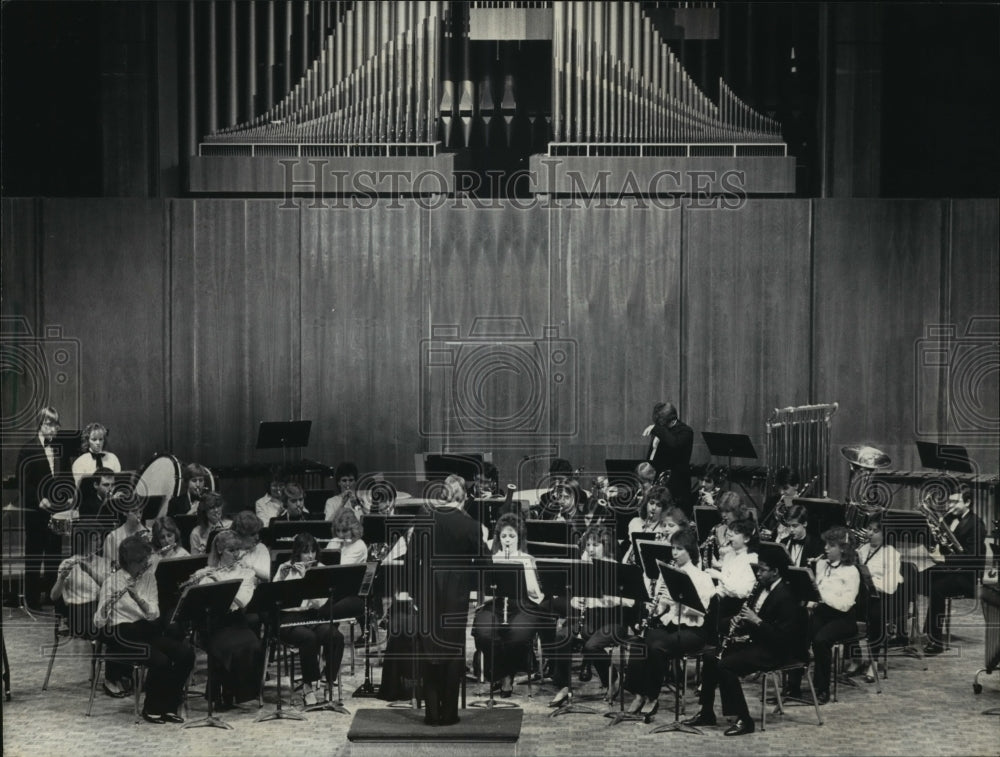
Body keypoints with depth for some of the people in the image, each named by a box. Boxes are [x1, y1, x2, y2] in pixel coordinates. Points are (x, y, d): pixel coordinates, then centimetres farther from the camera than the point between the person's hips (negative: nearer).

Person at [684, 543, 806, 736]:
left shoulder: (786, 598, -18)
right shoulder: (762, 589, 9)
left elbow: (784, 638, -24)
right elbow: (752, 615, 22)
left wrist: (757, 621, -26)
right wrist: (740, 624, 1)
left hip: (774, 651, -10)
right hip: (755, 642, 10)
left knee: (725, 665, -24)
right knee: (710, 657, 3)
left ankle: (744, 720, -17)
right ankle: (706, 713, 10)